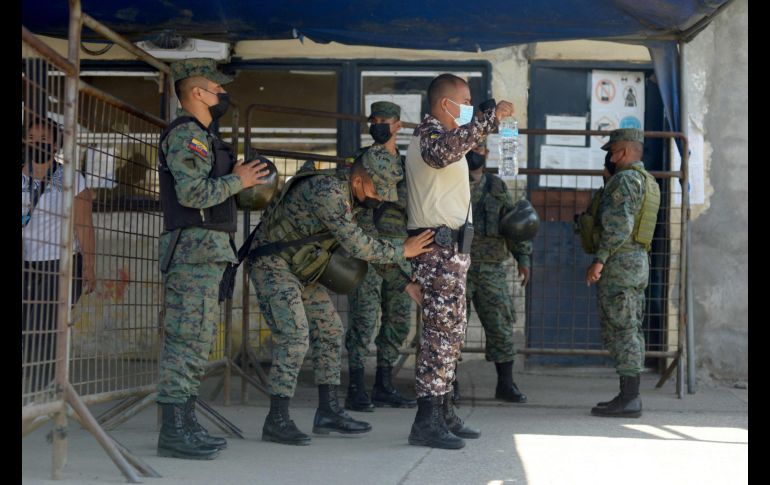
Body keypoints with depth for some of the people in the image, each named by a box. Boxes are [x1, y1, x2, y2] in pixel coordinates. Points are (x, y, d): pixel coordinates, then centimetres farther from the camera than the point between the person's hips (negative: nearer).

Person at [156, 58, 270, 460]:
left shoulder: (199, 136, 23)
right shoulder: (186, 134, -10)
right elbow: (193, 192, -21)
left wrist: (235, 178, 12)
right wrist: (237, 181, -10)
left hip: (204, 250, 11)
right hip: (196, 246, -11)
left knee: (194, 340, 11)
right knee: (189, 339, -11)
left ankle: (184, 425, 15)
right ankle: (175, 430, -11)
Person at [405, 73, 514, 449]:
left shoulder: (440, 136, 22)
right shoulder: (429, 136, -13)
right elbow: (445, 151, -38)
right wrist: (491, 118, -37)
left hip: (450, 248, 11)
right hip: (439, 248, -11)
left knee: (451, 332, 13)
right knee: (440, 331, -13)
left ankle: (443, 412, 19)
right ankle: (426, 422, -13)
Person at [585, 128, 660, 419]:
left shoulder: (625, 179, -12)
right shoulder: (649, 182, 18)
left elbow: (619, 224, -21)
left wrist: (599, 259, -21)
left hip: (619, 263, -10)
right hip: (639, 263, 10)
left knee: (620, 329, -9)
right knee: (630, 330, 11)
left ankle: (627, 399, -9)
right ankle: (630, 396, 13)